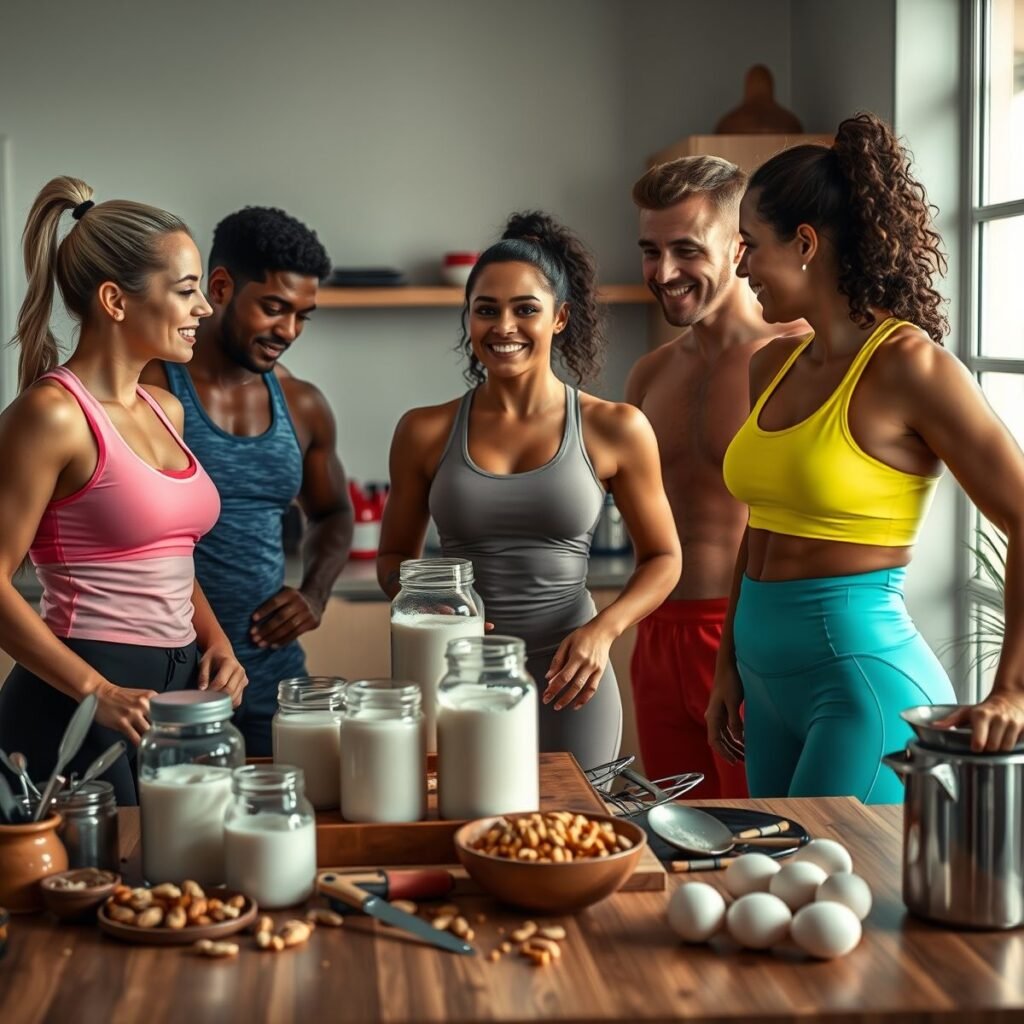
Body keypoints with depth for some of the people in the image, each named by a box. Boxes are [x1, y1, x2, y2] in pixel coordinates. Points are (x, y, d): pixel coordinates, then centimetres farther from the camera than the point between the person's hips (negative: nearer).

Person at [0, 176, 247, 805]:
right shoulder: (52, 413, -13)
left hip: (178, 686, 8)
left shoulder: (164, 410, 12)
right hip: (80, 705, -8)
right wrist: (99, 693, -21)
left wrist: (216, 641, 6)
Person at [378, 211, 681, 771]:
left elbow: (662, 558, 7)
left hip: (567, 682, 0)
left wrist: (603, 629, -10)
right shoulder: (425, 432, 2)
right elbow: (394, 557, 12)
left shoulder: (615, 430, -1)